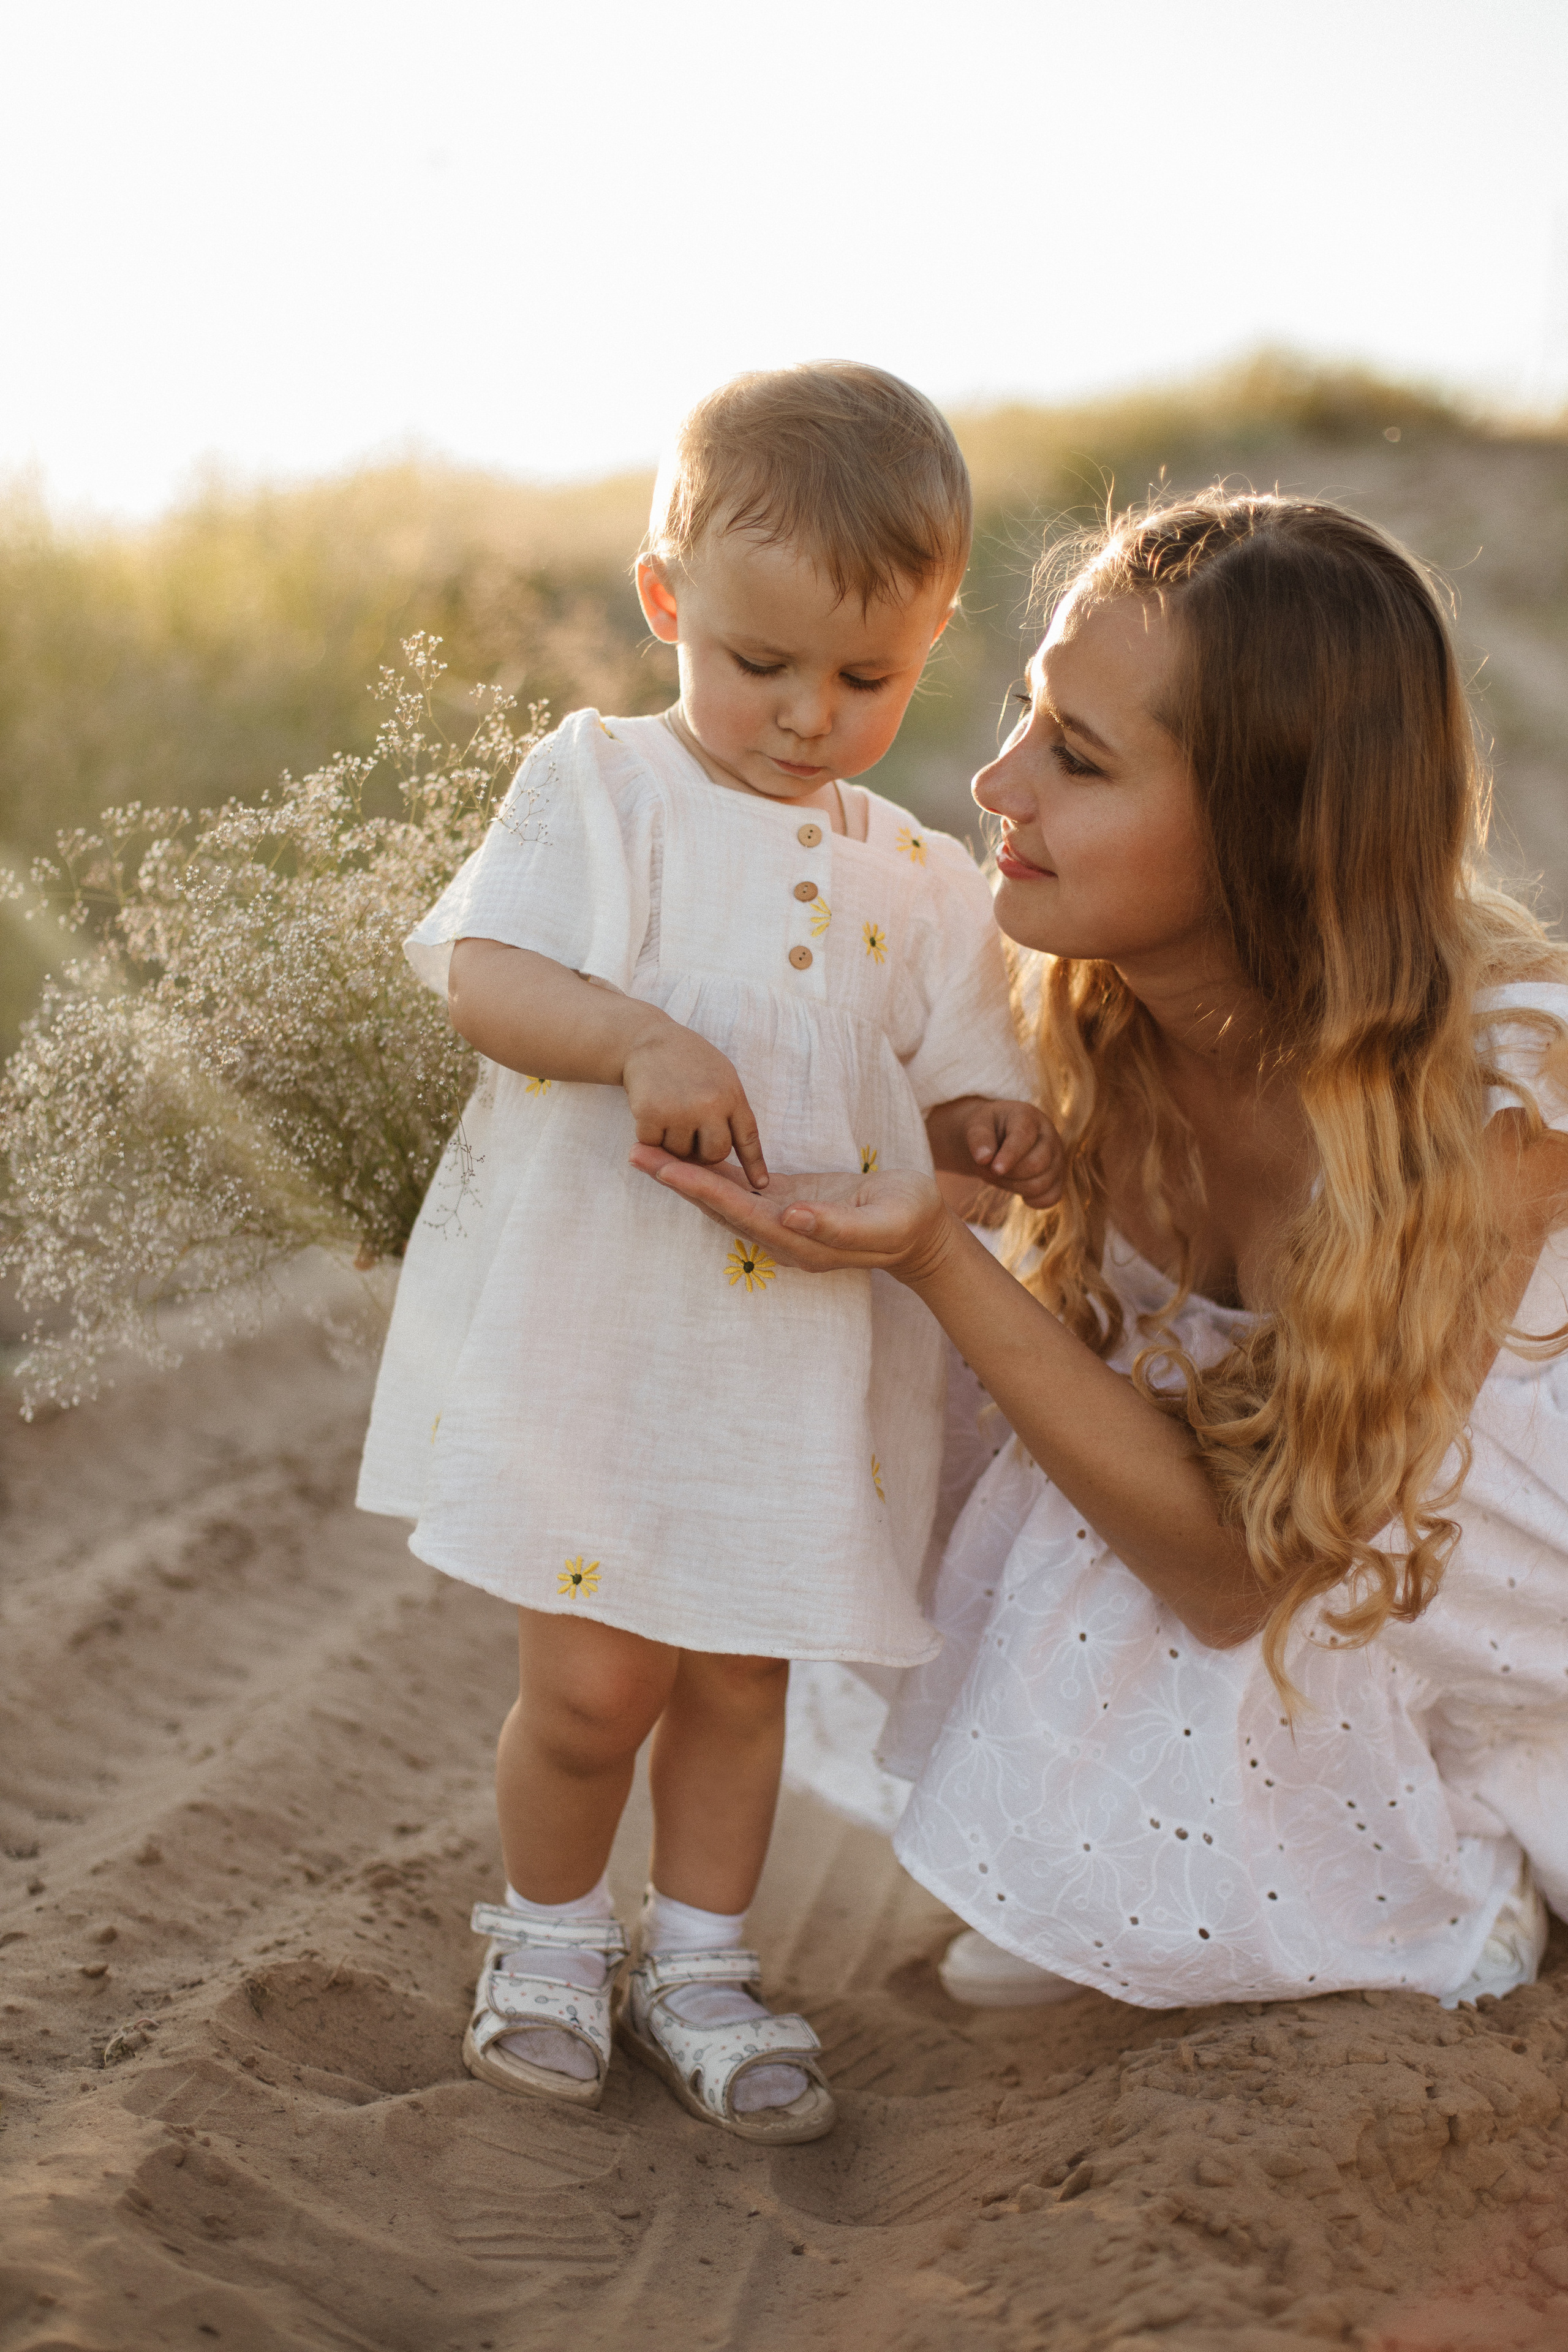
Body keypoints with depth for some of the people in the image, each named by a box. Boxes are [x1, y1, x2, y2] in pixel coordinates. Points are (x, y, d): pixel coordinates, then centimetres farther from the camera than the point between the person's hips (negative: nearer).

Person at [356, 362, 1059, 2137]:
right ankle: (549, 1941, 27)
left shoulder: (924, 887, 8)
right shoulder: (601, 788, -2)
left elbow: (946, 1099, 9)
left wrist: (998, 1139, -14)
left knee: (740, 1677, 12)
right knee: (593, 1679, 0)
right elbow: (479, 973, -13)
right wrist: (637, 1036, -30)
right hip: (584, 1328, -3)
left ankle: (696, 1968, 32)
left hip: (799, 1359, 3)